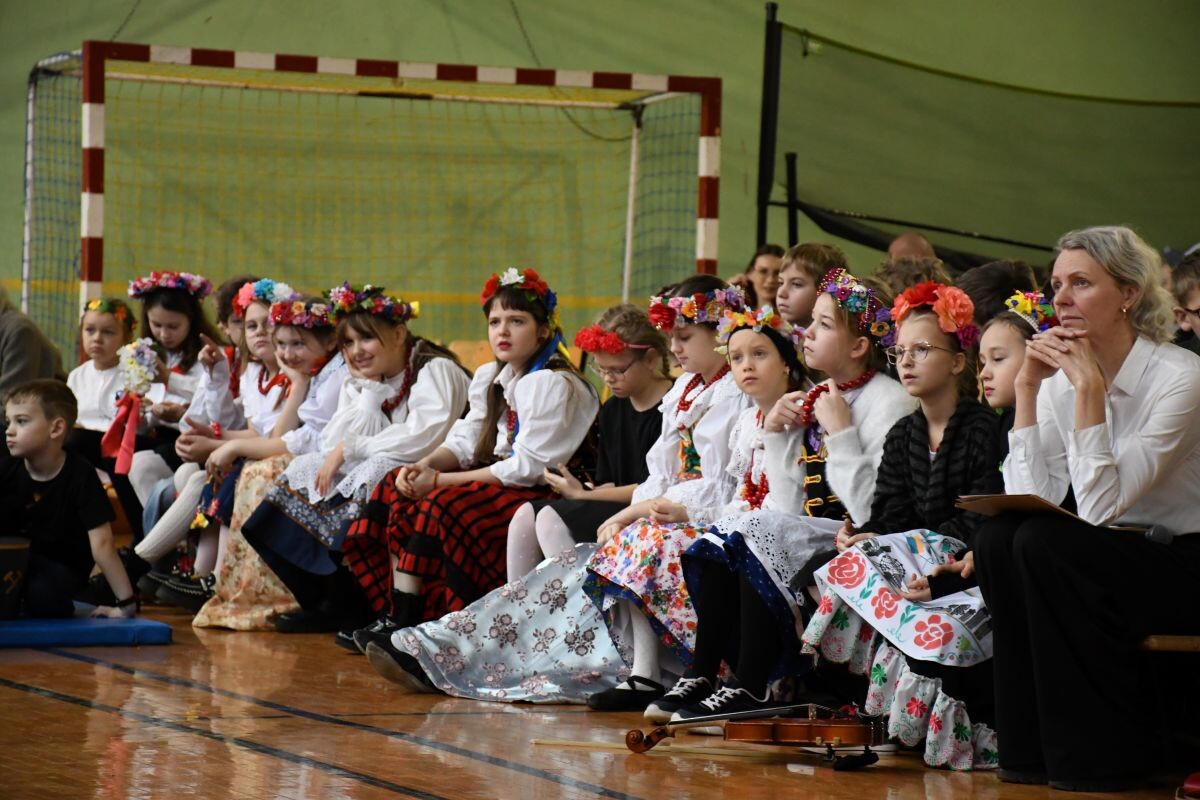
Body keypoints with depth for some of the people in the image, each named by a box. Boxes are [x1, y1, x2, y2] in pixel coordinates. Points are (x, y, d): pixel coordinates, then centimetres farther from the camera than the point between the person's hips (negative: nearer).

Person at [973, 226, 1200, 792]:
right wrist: (1027, 389, -10)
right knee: (998, 538, -19)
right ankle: (1032, 748, -10)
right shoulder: (1060, 380, 3)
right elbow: (1029, 497, -8)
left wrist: (1090, 388, -26)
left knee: (1045, 543, -27)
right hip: (1112, 567, 6)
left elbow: (1100, 506, -24)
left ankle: (1107, 755, -18)